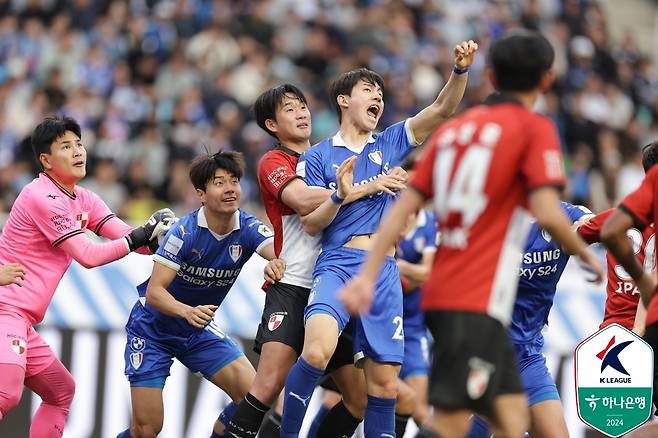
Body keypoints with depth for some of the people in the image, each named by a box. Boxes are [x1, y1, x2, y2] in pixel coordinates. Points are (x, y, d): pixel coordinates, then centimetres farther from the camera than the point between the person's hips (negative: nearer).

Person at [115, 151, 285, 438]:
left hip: (199, 331, 4)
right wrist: (188, 311, -47)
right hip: (152, 329, -4)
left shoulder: (249, 230, -14)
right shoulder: (185, 231, -23)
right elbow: (154, 292, -28)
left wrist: (279, 263, -58)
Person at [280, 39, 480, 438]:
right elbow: (311, 224, 4)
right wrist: (340, 195, -14)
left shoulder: (390, 144, 17)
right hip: (338, 266, -4)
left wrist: (461, 70, -11)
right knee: (317, 351, -29)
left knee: (385, 383, -1)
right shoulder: (318, 157, 9)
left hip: (384, 272, 4)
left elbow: (443, 109, 6)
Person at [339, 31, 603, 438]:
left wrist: (367, 276, 6)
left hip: (442, 293, 7)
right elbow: (548, 214, -15)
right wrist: (588, 256, 2)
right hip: (478, 302, -7)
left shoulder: (452, 129, 15)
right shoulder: (535, 129, -4)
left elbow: (401, 209, 9)